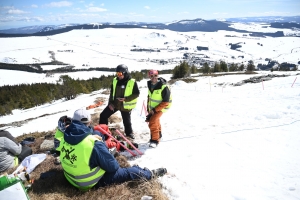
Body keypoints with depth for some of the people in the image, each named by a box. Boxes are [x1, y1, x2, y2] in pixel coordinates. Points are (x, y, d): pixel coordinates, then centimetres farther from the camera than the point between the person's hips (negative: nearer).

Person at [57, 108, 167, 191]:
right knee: (128, 172, 6)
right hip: (91, 182, -7)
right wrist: (115, 165, 1)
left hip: (70, 178, 7)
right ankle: (151, 173, 26)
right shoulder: (94, 144, -33)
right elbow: (112, 166, -23)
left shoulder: (65, 138, -12)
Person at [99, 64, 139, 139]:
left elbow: (137, 93, -12)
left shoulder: (132, 82, -16)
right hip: (114, 103, 4)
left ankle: (129, 133, 37)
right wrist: (110, 103, -1)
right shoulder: (115, 80, -1)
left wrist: (126, 99, -23)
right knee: (103, 115, 4)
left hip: (125, 106, -4)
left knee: (126, 121, 10)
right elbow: (112, 92, 9)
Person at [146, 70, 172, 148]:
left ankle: (155, 140, -6)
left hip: (161, 107, -7)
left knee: (152, 122, -20)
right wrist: (148, 108, 9)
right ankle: (159, 134, 45)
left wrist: (155, 110, -23)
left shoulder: (164, 87, -27)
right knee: (156, 121, 22)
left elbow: (165, 102, -24)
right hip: (152, 107, 7)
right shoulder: (150, 84, -5)